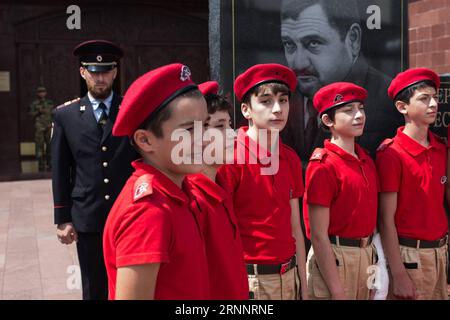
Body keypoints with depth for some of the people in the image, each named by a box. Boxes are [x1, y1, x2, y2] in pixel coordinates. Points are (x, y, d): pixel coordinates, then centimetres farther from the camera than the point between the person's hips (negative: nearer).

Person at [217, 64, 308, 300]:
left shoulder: (291, 159, 5)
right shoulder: (230, 157, -15)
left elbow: (295, 229, 9)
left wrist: (303, 286, 10)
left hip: (288, 277, 6)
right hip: (249, 279, -6)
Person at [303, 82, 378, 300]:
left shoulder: (366, 160, 6)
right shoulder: (323, 165, -16)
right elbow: (318, 236, -17)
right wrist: (336, 291, -17)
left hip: (367, 257, 7)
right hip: (333, 259, -7)